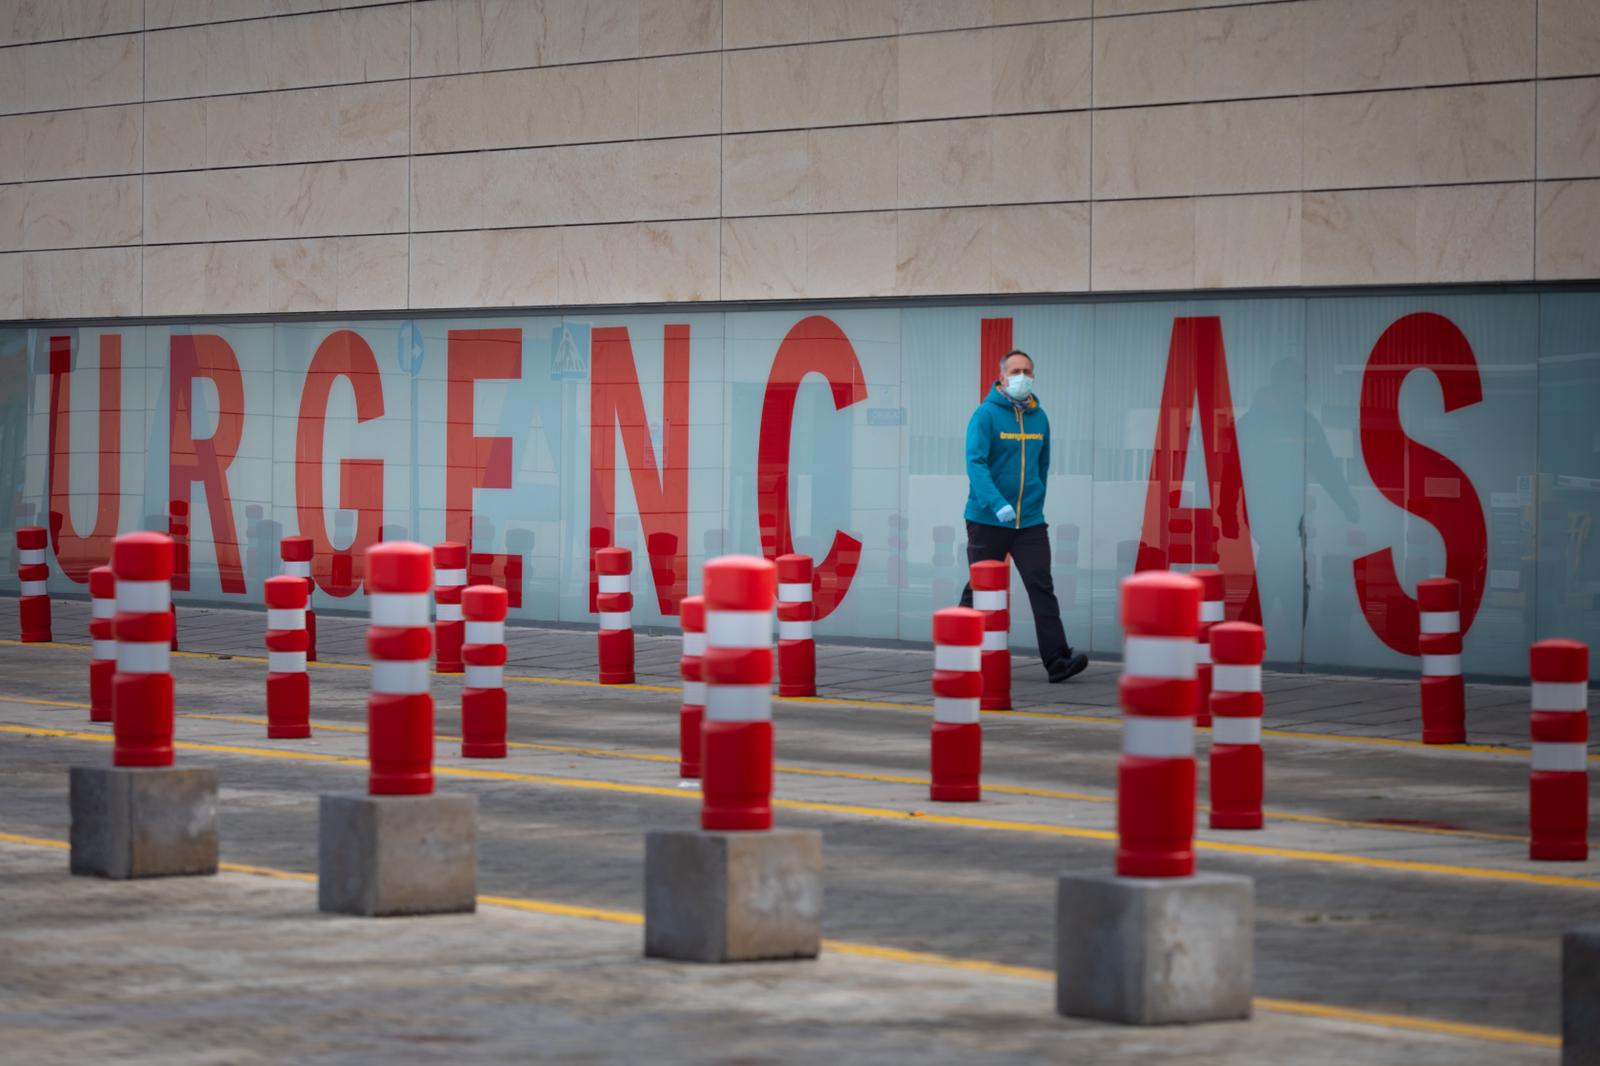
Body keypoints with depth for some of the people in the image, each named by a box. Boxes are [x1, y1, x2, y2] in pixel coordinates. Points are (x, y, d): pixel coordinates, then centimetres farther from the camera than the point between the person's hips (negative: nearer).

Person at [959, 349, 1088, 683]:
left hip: (1030, 521, 4)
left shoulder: (1039, 417, 9)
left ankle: (1057, 659, -17)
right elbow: (975, 463, -19)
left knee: (1041, 586, -9)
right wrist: (997, 504, -31)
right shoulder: (986, 414, -8)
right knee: (979, 590, 6)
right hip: (987, 520, -4)